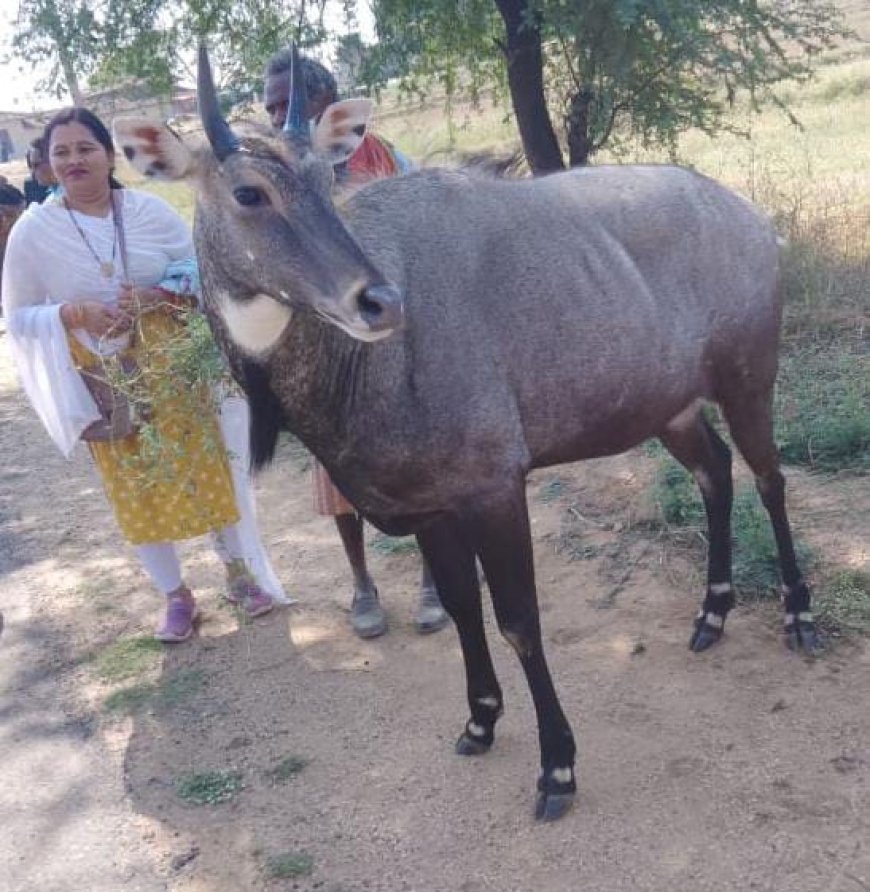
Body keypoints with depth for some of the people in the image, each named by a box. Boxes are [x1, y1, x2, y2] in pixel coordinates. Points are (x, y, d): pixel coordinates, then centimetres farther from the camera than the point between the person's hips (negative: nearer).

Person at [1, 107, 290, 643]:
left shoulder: (152, 211, -5)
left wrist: (158, 294, -18)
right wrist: (72, 313, -19)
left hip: (175, 366, 0)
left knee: (209, 465, 7)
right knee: (137, 487, 7)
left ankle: (240, 574, 27)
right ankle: (176, 596, 24)